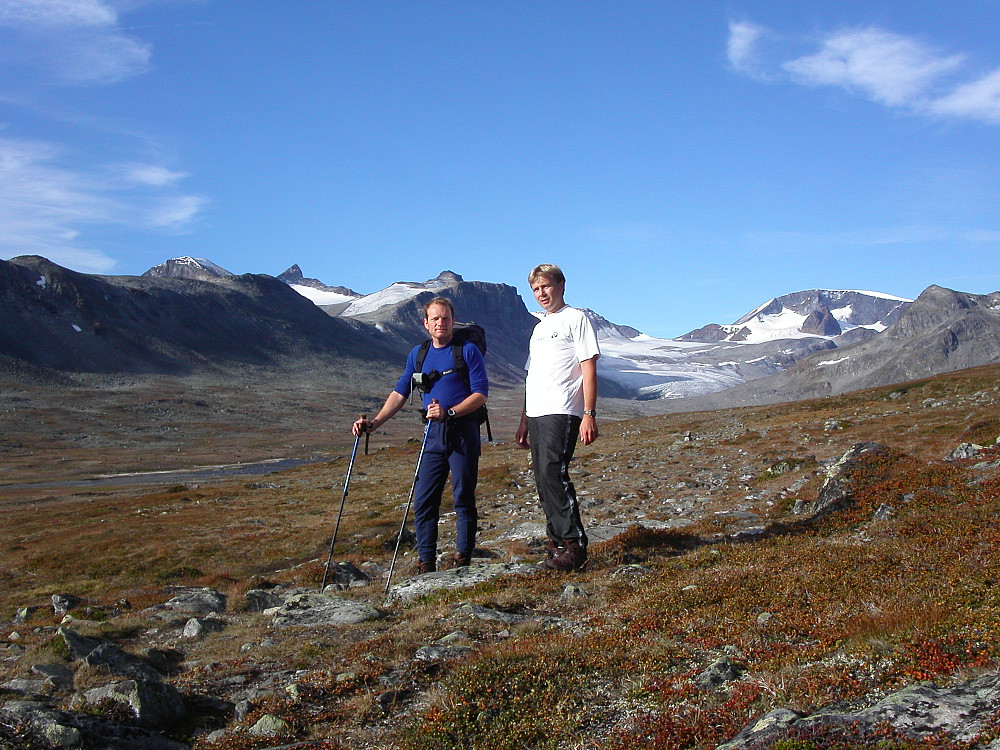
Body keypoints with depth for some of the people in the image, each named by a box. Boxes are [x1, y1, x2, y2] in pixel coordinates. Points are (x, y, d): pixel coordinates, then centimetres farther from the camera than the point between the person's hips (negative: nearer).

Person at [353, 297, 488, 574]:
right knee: (423, 500, 1)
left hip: (463, 431, -4)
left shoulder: (468, 350, -1)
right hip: (433, 434, 5)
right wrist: (374, 422, 4)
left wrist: (449, 412, -20)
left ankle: (463, 556, 11)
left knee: (464, 497, 1)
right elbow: (400, 392, 15)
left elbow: (481, 393, -8)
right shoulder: (418, 354, 14)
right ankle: (426, 563, 8)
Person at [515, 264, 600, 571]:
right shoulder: (539, 328, 24)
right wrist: (524, 420, 21)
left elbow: (589, 369, -7)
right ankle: (557, 541, 11)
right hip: (536, 414, 8)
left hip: (561, 412, -8)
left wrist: (589, 414, -15)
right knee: (543, 478, 5)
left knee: (553, 472, -17)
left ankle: (574, 544, -12)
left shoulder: (575, 318, 1)